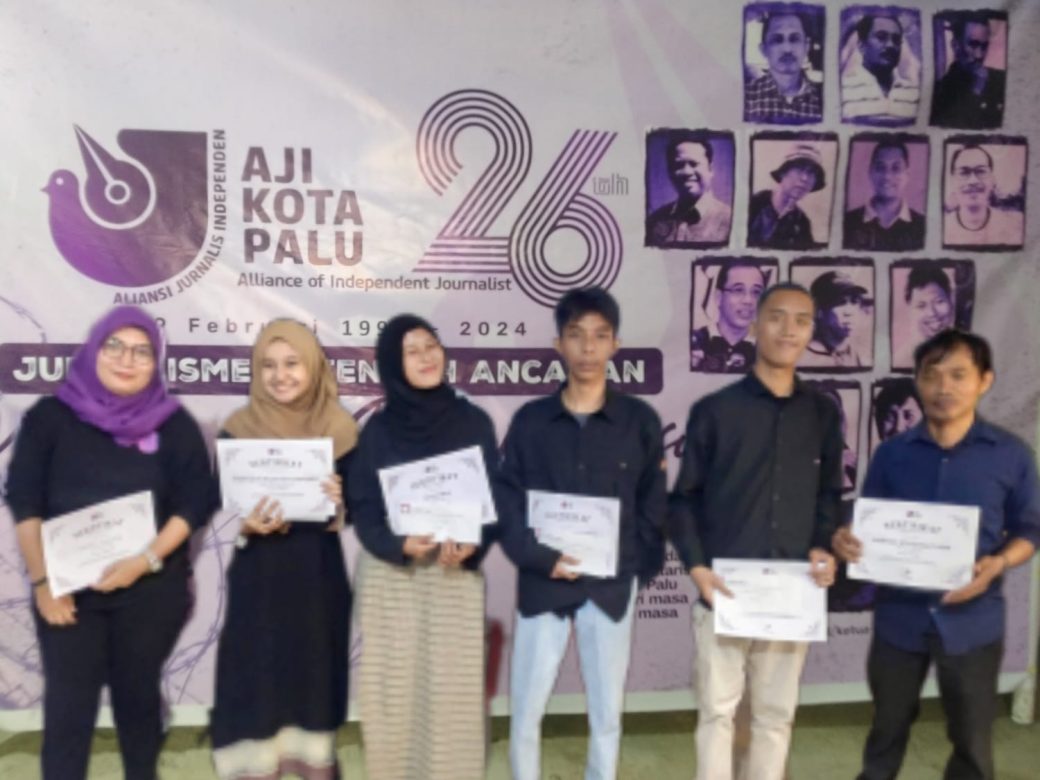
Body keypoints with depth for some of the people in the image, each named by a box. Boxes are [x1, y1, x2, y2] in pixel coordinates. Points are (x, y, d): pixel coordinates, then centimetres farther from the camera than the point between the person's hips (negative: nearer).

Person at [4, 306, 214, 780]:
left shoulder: (174, 424, 0)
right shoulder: (50, 417, 0)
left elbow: (195, 502, -5)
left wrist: (146, 561, -16)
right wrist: (41, 580, -9)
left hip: (151, 588, 1)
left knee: (138, 693, 13)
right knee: (68, 704, 2)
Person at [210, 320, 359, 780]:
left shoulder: (339, 428, 0)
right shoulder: (240, 429, -3)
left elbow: (351, 509, 2)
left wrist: (337, 505, -19)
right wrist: (247, 526, -21)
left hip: (318, 575, 1)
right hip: (259, 578, -1)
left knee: (317, 674, 10)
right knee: (257, 676, 2)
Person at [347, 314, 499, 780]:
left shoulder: (473, 422, 2)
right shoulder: (379, 428, 1)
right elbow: (362, 506, -2)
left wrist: (473, 545, -17)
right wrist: (399, 545, -20)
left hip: (457, 576, 0)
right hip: (390, 576, 0)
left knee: (453, 688, 3)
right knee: (393, 688, 5)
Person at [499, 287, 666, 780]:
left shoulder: (641, 421, 2)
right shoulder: (530, 420, 2)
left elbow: (653, 505, 4)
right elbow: (507, 501, 0)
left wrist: (641, 567, -7)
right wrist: (538, 557, -14)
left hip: (611, 585, 0)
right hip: (542, 583, 0)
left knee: (606, 714, 11)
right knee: (525, 711, 6)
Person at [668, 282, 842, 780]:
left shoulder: (823, 414, 7)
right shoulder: (713, 411, -3)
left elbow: (829, 495, 15)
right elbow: (683, 499, -1)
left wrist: (824, 547, -3)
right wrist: (697, 567, -12)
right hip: (723, 590, -3)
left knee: (777, 712, 13)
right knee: (717, 708, 7)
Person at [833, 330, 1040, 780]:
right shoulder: (892, 453, 1)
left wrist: (997, 565, -17)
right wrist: (847, 541, -16)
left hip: (972, 620, -1)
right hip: (900, 615, 1)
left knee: (972, 739, 13)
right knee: (888, 729, 18)